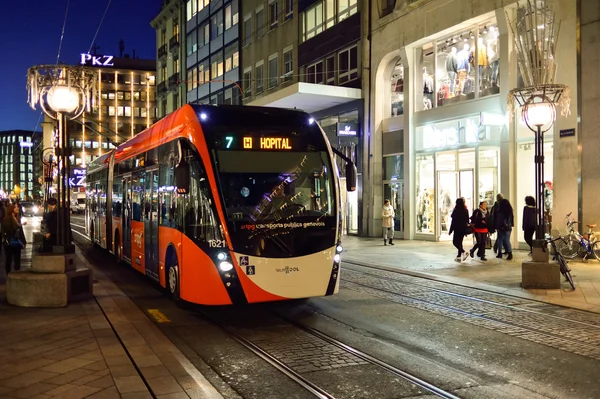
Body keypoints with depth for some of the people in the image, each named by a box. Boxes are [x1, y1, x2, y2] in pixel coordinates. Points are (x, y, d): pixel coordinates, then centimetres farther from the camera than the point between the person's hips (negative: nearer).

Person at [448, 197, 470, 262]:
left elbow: (453, 221, -14)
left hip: (457, 229, -7)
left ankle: (463, 252, -15)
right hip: (463, 229, 7)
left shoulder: (456, 211, -15)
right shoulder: (465, 210, 5)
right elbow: (467, 221, 10)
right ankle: (459, 256, 16)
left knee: (455, 242, 1)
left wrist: (450, 230, -8)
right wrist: (466, 231, 17)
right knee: (459, 242, 14)